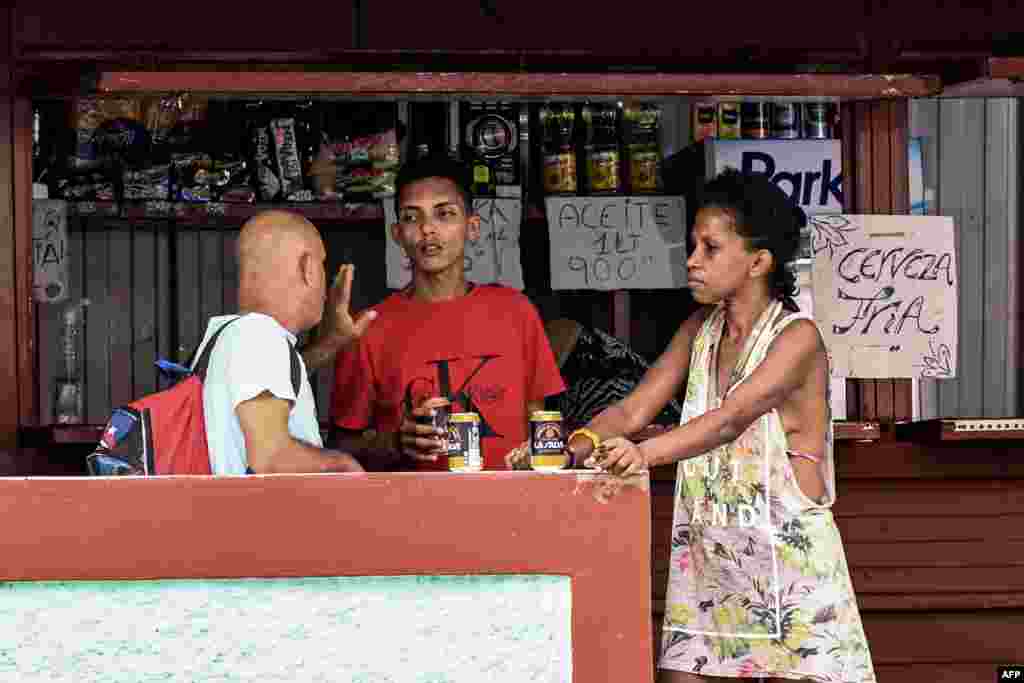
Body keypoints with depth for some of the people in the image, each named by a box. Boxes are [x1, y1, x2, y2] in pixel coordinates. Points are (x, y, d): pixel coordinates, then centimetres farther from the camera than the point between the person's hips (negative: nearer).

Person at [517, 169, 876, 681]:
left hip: (785, 555, -6)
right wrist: (573, 448, -16)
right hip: (705, 557, 6)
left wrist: (647, 452, -42)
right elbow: (633, 410, 3)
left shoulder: (796, 336, -11)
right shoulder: (700, 330, 11)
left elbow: (729, 419, -26)